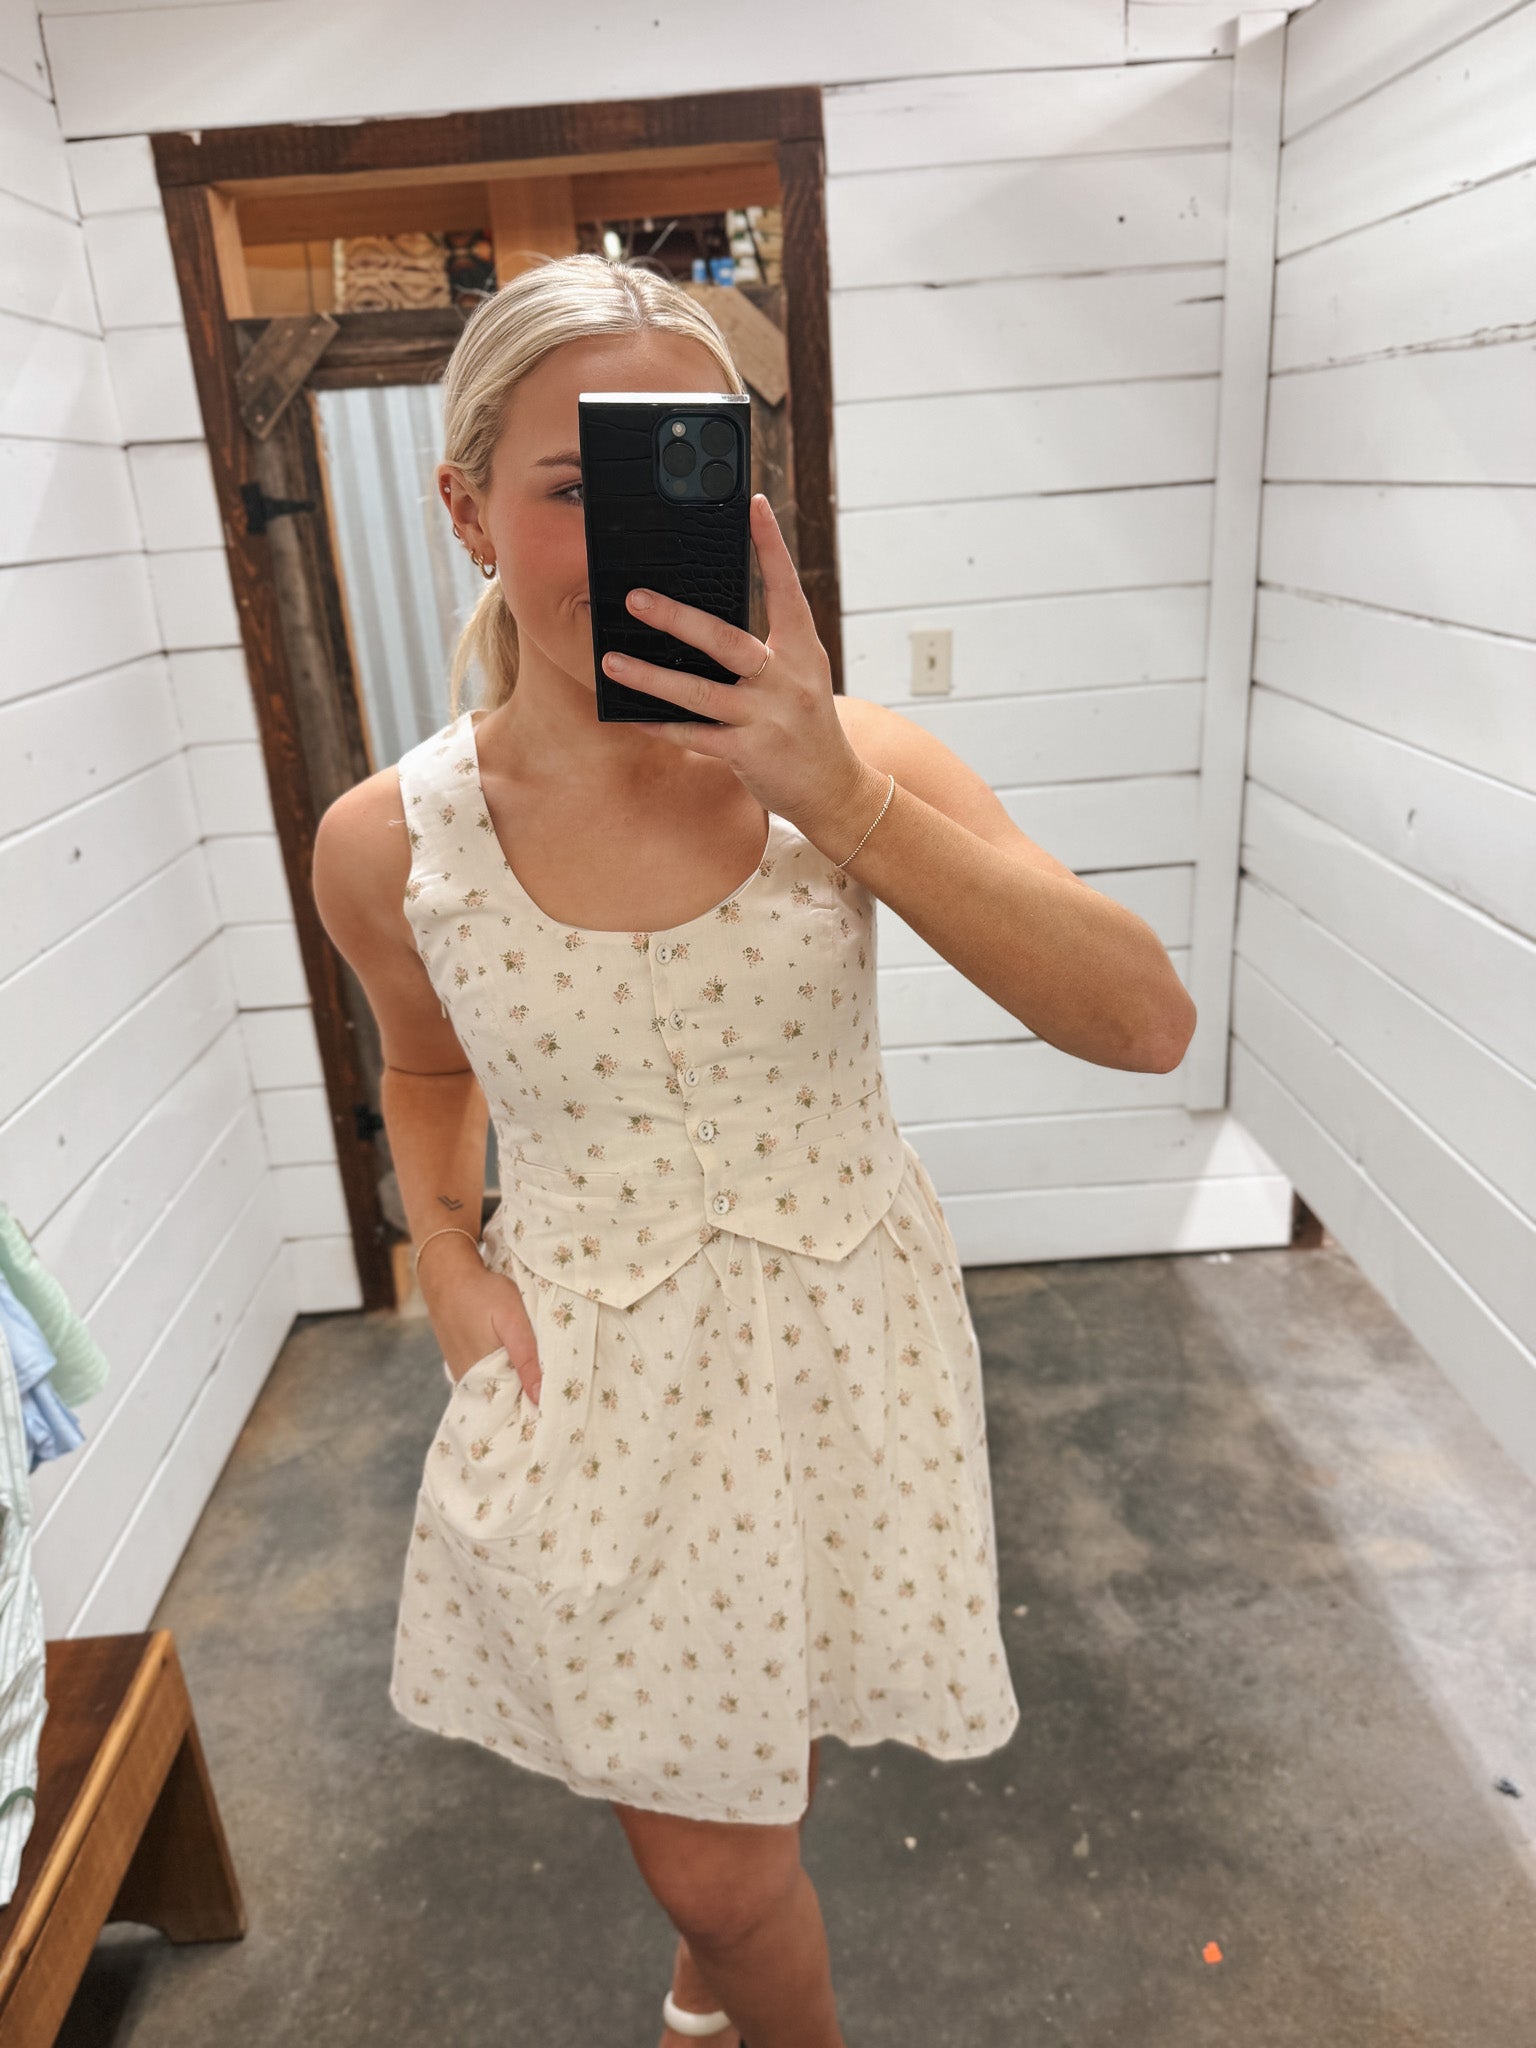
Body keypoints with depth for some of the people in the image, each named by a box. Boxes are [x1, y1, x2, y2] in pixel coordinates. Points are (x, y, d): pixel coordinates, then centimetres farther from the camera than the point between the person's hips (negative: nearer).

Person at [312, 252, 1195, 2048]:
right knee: (701, 1857, 17)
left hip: (843, 1343, 1)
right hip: (593, 1377, 0)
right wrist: (446, 1258, -7)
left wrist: (842, 799, -29)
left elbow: (1147, 1023, -23)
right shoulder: (389, 843, -12)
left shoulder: (848, 763, -15)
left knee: (737, 1793, 26)